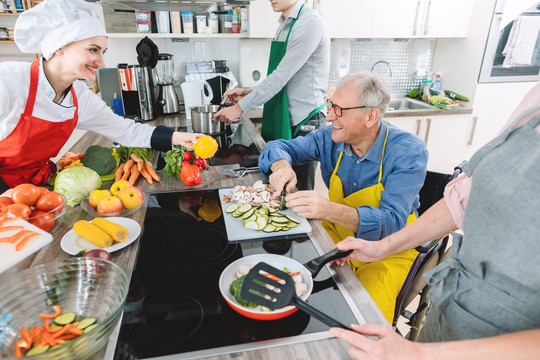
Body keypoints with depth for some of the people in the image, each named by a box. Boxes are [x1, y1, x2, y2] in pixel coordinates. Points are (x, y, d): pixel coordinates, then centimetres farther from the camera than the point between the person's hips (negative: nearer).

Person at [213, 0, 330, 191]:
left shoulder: (310, 22, -14)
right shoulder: (283, 26, 15)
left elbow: (282, 76, -20)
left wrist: (240, 107, -17)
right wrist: (248, 92, 8)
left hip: (305, 121, -8)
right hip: (284, 118, 8)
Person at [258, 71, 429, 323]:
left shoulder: (409, 151, -20)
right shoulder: (331, 138, -8)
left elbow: (392, 221, -30)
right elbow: (278, 146, 2)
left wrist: (330, 210, -47)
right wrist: (281, 165, -24)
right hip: (337, 238, 4)